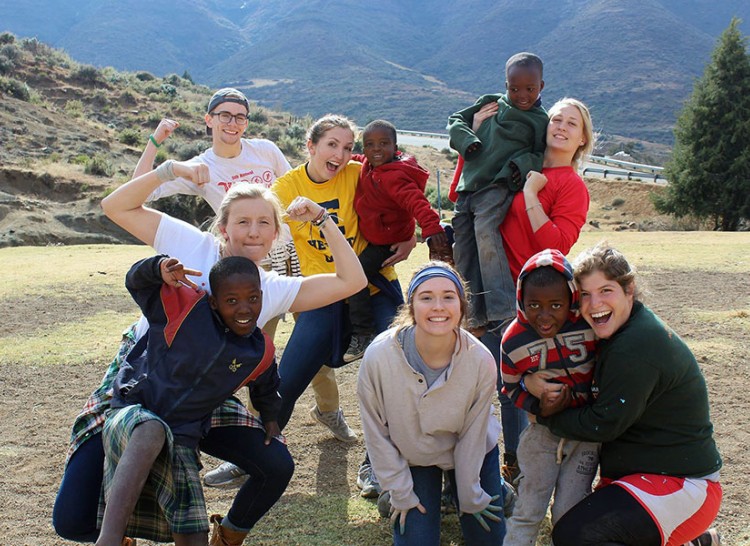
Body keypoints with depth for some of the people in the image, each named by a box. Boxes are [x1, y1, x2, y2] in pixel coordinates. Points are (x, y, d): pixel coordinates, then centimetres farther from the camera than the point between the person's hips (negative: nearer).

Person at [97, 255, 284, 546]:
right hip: (130, 420, -3)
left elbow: (266, 389, 24)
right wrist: (160, 267, -23)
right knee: (152, 431, -43)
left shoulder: (261, 353, 1)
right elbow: (136, 281, -4)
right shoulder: (185, 306, -11)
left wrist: (271, 418, 14)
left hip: (179, 442, 3)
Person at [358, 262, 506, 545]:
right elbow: (376, 432, -16)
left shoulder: (481, 361, -29)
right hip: (411, 457, -1)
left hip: (470, 454, 1)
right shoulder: (378, 357, -31)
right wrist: (401, 493, -9)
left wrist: (471, 497, -4)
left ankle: (462, 485, 36)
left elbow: (472, 435, -14)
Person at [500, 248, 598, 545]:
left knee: (569, 513, 5)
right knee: (527, 512, 5)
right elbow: (512, 388, -1)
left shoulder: (590, 326, -19)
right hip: (544, 429, 0)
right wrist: (542, 406, -17)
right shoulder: (514, 342, -16)